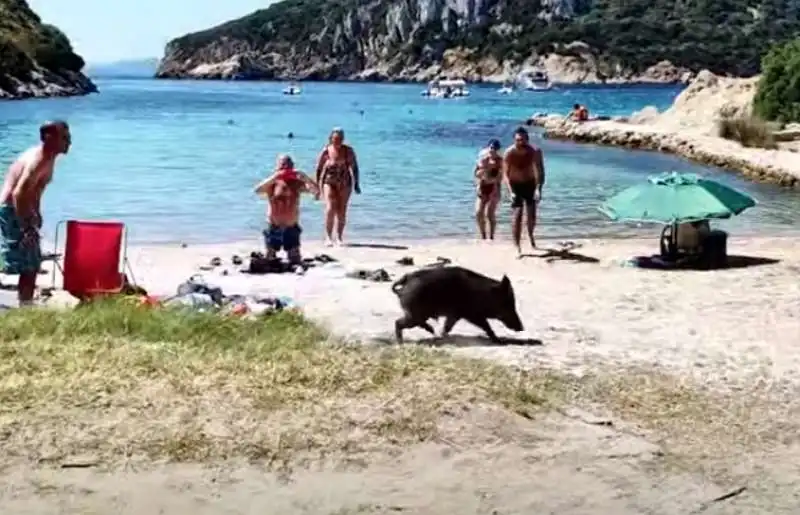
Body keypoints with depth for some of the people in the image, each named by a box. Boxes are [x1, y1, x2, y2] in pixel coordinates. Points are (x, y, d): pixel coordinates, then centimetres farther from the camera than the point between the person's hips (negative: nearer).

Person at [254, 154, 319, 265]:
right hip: (274, 228, -1)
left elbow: (316, 190, -10)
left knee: (295, 262, 0)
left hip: (291, 228, 1)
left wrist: (304, 176, -23)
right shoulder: (272, 183, -4)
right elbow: (258, 190, -23)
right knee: (270, 261, 5)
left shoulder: (297, 183, 1)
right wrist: (275, 177, -30)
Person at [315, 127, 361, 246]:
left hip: (345, 183, 2)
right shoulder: (326, 151, -7)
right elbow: (318, 169, -1)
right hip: (329, 182, -2)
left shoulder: (348, 151, -4)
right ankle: (328, 237, -10)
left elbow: (354, 167, 4)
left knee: (342, 211, 4)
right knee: (330, 209, -16)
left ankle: (339, 237, 15)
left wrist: (356, 184, 2)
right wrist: (317, 187, -1)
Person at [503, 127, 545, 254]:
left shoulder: (535, 152, -22)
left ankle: (530, 235, 40)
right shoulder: (509, 153, -25)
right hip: (515, 185, -2)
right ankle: (517, 246, -7)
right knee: (517, 215, -12)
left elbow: (540, 172, -20)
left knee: (532, 214, 8)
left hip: (530, 184, 2)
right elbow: (506, 174, -24)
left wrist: (538, 189, -33)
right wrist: (511, 192, -36)